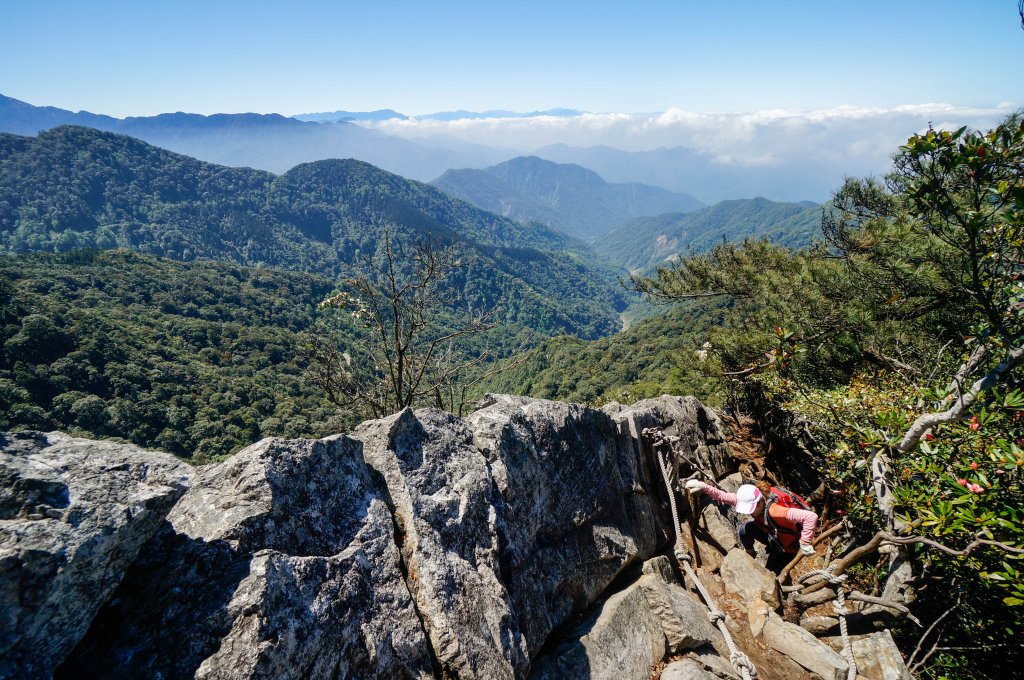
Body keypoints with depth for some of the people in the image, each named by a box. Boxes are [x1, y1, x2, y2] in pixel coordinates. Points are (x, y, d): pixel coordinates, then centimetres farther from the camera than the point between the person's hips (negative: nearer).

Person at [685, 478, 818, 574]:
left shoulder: (773, 510, -43)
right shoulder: (746, 500, -22)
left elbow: (811, 516, -47)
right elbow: (722, 496, -20)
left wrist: (805, 544, -39)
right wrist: (703, 488, -36)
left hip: (787, 545, -6)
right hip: (771, 534, 6)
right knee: (744, 529, -16)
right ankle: (749, 554, 10)